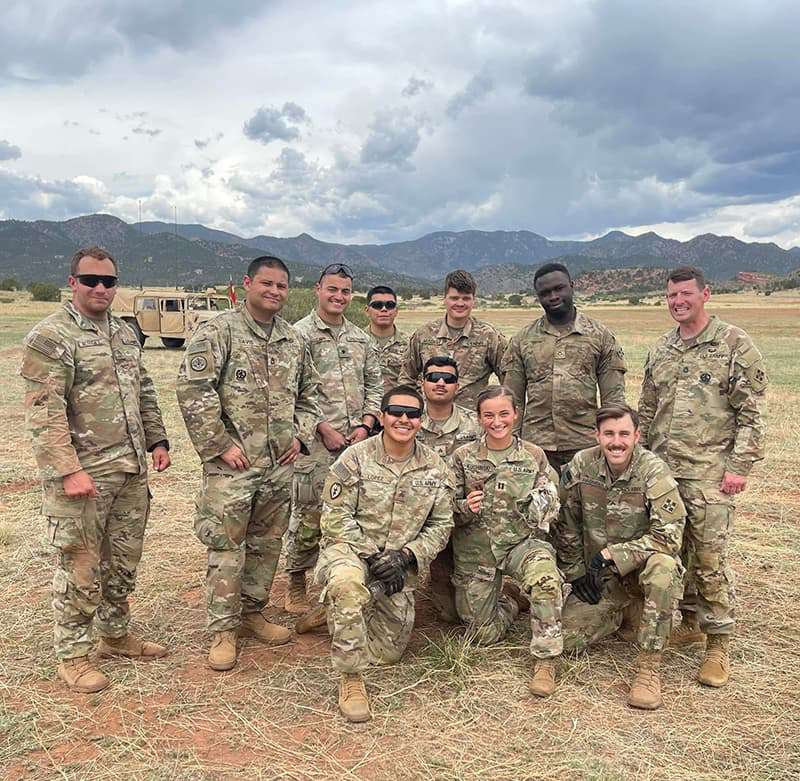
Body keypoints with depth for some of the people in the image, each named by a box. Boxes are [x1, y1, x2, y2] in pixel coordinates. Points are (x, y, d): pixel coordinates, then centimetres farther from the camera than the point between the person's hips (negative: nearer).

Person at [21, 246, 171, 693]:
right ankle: (73, 655, 19)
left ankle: (116, 634, 35)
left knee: (124, 561, 17)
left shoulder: (126, 334, 12)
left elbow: (145, 394, 20)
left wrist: (158, 440, 12)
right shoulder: (51, 337, -11)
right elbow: (45, 413, -17)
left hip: (132, 471, 7)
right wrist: (69, 470, -22)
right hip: (83, 475, -7)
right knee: (80, 568, 3)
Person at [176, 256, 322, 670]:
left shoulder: (294, 340, 11)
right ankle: (223, 629, 15)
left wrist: (300, 435, 8)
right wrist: (220, 444, -15)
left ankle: (252, 613, 32)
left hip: (280, 463, 6)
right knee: (226, 548, 1)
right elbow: (192, 389, -15)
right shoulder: (218, 331, -8)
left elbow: (308, 393, 22)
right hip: (232, 464, -6)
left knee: (267, 543, 15)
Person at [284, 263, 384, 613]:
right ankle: (296, 585, 15)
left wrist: (365, 425, 2)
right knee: (309, 514, -1)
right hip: (316, 443, -6)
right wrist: (323, 428, -13)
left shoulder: (360, 337, 15)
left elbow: (374, 384, 17)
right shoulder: (300, 334, -4)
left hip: (357, 441, 6)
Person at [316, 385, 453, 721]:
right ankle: (351, 680, -24)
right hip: (349, 548, -4)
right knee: (347, 580, -40)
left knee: (388, 651, 8)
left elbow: (441, 525, 3)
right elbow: (335, 518, -10)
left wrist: (405, 556, -12)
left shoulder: (436, 468, 0)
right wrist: (373, 555, -19)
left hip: (399, 565, 4)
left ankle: (342, 615, 39)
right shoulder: (355, 459, -8)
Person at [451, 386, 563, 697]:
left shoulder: (534, 455, -1)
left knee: (546, 576, -35)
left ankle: (546, 660, -19)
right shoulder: (463, 457, -2)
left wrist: (540, 505, -17)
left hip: (522, 542, -1)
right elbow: (448, 512, 1)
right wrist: (466, 508, -21)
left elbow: (552, 508, 5)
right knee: (483, 633, 2)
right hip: (475, 549, 1)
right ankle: (507, 604, 37)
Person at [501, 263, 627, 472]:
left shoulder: (600, 336, 6)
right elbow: (514, 400, 9)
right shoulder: (522, 339, 9)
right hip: (536, 445, 1)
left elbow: (613, 398, 5)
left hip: (585, 444, -1)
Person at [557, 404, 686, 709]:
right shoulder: (580, 467, -9)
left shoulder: (654, 472, -19)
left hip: (641, 568, -3)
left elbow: (669, 536, -25)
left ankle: (650, 668, -24)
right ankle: (620, 614, 24)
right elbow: (566, 527, 4)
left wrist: (609, 554, -26)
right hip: (598, 578, 4)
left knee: (662, 566, -37)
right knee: (566, 637, -9)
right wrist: (576, 573, 2)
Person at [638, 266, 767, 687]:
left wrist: (739, 466, -12)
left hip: (710, 472, -5)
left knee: (710, 557, -4)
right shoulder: (660, 350, 14)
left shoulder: (734, 344, -3)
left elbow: (750, 412, -6)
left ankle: (719, 643, 9)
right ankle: (689, 622, 29)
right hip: (662, 468, 6)